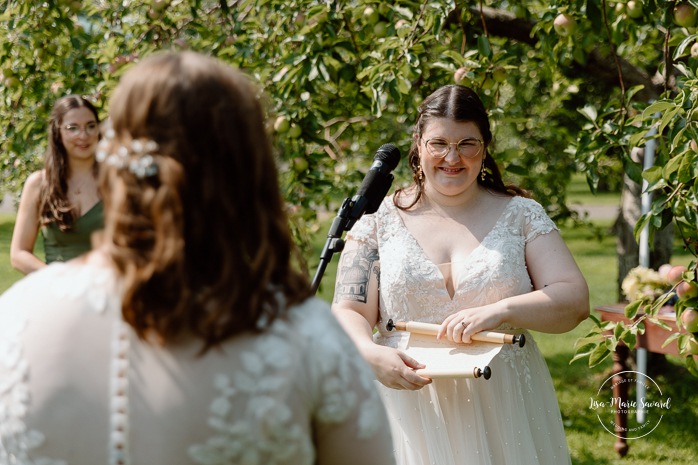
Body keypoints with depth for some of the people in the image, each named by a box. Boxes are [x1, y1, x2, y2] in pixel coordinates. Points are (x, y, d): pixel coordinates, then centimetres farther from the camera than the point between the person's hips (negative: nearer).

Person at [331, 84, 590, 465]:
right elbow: (348, 312, -1)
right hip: (406, 410, 0)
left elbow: (574, 301, -4)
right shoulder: (378, 220, 4)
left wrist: (500, 311, -21)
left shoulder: (521, 215, 4)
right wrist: (371, 354, -23)